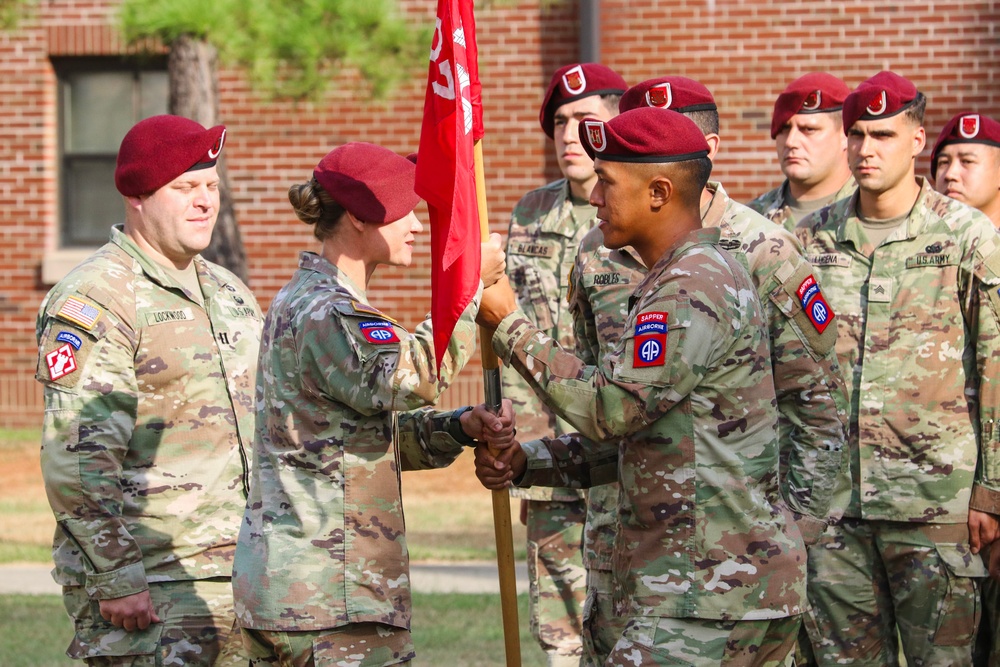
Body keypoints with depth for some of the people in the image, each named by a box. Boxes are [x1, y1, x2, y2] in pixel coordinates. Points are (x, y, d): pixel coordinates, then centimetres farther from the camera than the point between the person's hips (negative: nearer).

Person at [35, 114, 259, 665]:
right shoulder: (93, 301, -9)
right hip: (149, 586, -8)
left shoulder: (230, 292, 18)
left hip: (242, 576, 8)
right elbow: (77, 460, -15)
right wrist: (116, 578, -19)